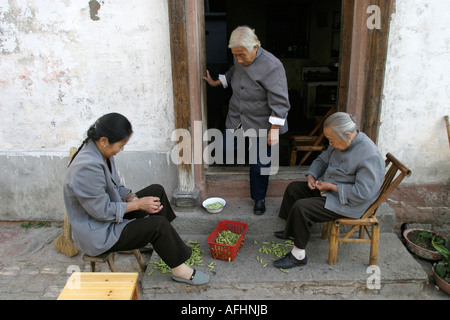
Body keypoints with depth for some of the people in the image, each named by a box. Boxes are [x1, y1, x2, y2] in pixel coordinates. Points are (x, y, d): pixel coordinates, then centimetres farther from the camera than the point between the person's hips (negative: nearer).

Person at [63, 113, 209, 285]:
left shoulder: (101, 152, -1)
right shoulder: (88, 167, -32)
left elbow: (116, 187, 9)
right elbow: (102, 211, -28)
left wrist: (134, 198, -9)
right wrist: (138, 204, -19)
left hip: (111, 214, 10)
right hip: (97, 235, -10)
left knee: (156, 190, 8)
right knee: (158, 224, -20)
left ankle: (169, 241, 17)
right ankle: (179, 269, 1)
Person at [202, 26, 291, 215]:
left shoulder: (271, 66, -25)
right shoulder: (240, 60, -3)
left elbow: (279, 101, -23)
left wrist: (274, 129, -22)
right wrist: (216, 83, 19)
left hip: (261, 124, -6)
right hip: (237, 119, 7)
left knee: (259, 164, 4)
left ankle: (259, 198, 26)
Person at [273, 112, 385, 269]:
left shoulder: (370, 156, -28)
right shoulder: (341, 143, -1)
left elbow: (363, 193, -30)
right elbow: (322, 160, 14)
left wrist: (332, 187, -24)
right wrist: (311, 175, -4)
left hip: (346, 203, -10)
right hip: (329, 189, 10)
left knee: (301, 208, -23)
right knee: (294, 188, 11)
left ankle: (298, 255, -7)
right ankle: (292, 231, 26)